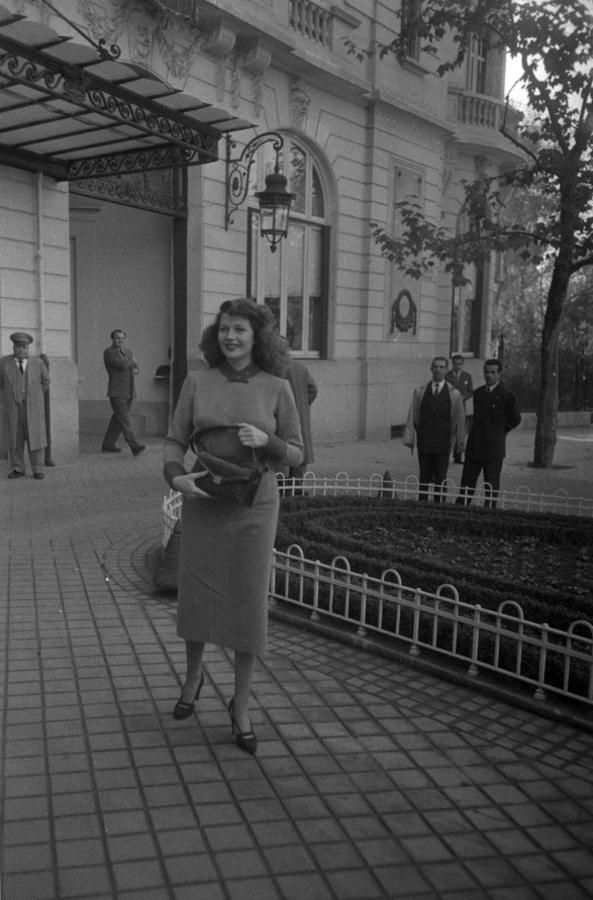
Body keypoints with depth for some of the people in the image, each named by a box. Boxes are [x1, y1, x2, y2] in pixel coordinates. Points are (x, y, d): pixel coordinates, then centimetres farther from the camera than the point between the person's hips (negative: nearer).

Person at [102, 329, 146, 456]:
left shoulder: (128, 352, 18)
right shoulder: (108, 352, -5)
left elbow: (136, 369, 18)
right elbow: (122, 365, -18)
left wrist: (134, 370, -6)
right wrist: (132, 361, 1)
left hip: (129, 392, 7)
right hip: (116, 392, -7)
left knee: (117, 420, 10)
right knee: (124, 420, -12)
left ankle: (108, 445, 18)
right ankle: (135, 446, -20)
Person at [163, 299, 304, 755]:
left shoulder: (277, 387, -3)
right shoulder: (198, 381, 0)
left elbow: (296, 455, 1)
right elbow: (175, 442, 2)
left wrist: (265, 440, -19)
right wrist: (176, 477, -18)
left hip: (254, 507, -1)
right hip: (202, 504, 1)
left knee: (249, 603, 3)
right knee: (195, 594, 12)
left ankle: (241, 704, 23)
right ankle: (193, 675, 43)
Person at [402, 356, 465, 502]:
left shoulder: (454, 394, 2)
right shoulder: (420, 392, 5)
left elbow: (459, 420, 4)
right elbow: (412, 416, 4)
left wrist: (459, 443, 4)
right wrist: (409, 438, -1)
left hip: (443, 444, -1)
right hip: (424, 442, 1)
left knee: (440, 479, 2)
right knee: (424, 478, 6)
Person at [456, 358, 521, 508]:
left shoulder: (506, 395, -6)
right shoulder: (478, 393, 12)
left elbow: (515, 419, 3)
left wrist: (500, 432, 8)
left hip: (494, 446, -5)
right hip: (474, 445, 5)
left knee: (491, 486, 3)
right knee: (467, 483, 5)